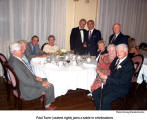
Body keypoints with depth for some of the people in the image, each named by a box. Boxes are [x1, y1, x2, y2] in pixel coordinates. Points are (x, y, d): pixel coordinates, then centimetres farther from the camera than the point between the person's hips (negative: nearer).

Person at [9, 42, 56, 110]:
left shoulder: (14, 58, 1)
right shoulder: (15, 63, -31)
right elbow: (26, 81, -31)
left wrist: (35, 77, 2)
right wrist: (41, 84, -21)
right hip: (26, 89, -10)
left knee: (46, 80, 21)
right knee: (50, 86, -6)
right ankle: (48, 105, 16)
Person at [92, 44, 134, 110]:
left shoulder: (129, 65, -19)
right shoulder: (116, 59, 4)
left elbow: (122, 81, -23)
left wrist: (107, 78, -23)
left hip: (121, 88, -8)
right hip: (111, 84, 8)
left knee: (105, 100, -25)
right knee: (95, 93, -1)